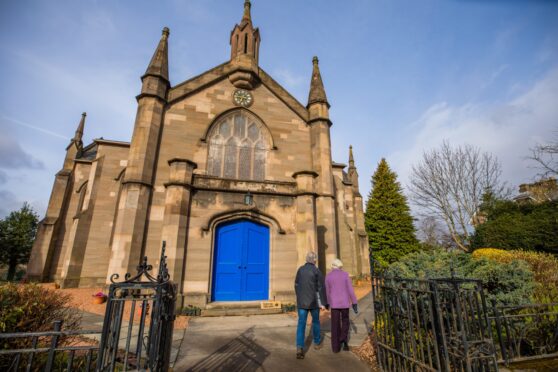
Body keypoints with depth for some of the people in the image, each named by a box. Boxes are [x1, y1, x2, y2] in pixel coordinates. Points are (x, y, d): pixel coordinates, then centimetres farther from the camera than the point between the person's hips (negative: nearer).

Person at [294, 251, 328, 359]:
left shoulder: (300, 269, 2)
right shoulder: (317, 271, -12)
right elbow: (321, 288, -12)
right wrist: (323, 303, -6)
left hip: (302, 301, 2)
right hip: (314, 301, -2)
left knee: (301, 324, 1)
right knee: (315, 320, 20)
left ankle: (300, 348, -13)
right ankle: (317, 342, 39)